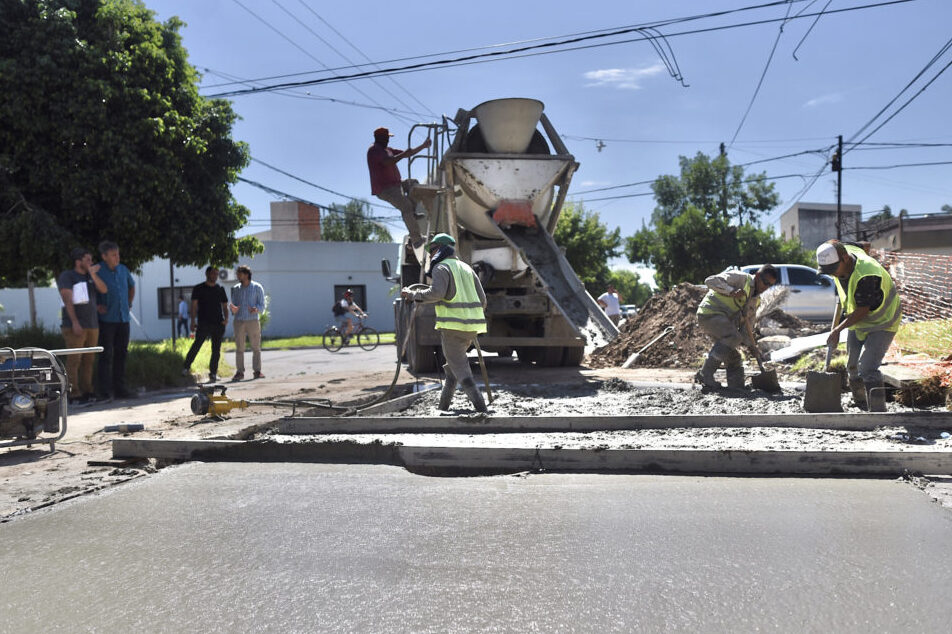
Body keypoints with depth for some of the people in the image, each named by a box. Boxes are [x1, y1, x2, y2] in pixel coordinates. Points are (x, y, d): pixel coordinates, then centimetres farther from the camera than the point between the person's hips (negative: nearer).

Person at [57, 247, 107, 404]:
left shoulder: (90, 276, 16)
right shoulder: (66, 276, -3)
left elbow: (103, 289, 2)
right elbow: (67, 299, -11)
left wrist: (93, 274, -12)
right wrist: (75, 322, -19)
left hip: (92, 325, 6)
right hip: (75, 326, -6)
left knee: (88, 360, 7)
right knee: (74, 360, -7)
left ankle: (86, 391, 13)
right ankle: (74, 394, -6)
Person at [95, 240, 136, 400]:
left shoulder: (123, 270, 9)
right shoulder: (98, 272, -8)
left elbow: (132, 286, 28)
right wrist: (96, 306, -8)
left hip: (123, 318, 5)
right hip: (107, 319, -5)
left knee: (121, 353, 7)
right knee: (107, 355, -5)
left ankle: (119, 388, 14)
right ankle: (105, 391, 0)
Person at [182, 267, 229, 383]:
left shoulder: (220, 289, 15)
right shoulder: (198, 288, 7)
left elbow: (225, 306, 16)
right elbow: (194, 305, 2)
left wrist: (226, 318, -2)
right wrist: (193, 321, -10)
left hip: (218, 324, 3)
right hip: (203, 323, -3)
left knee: (216, 349, 3)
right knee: (197, 345, -15)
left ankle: (213, 373, 9)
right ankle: (186, 367, -5)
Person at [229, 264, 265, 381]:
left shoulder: (257, 287, 3)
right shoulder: (235, 288, 12)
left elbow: (262, 305, 2)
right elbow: (233, 304, 14)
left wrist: (256, 309, -20)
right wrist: (233, 310, -10)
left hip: (253, 321, -2)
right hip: (239, 321, 2)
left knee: (256, 347, -1)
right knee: (239, 348, 1)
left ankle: (257, 371, 6)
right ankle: (240, 372, 6)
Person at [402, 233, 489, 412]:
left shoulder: (441, 267, -2)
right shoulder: (466, 268, 20)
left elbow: (436, 292, -21)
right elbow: (482, 299, 15)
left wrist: (413, 294, -8)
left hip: (453, 325, -8)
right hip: (472, 326, 8)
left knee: (460, 368, -4)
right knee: (453, 361, 20)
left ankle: (480, 405, -13)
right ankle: (443, 403, 23)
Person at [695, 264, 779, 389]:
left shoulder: (756, 300, 19)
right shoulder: (740, 278, -6)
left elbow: (746, 322, 17)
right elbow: (710, 281, -16)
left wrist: (751, 346, 4)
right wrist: (731, 291, -27)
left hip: (724, 321, 9)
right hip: (710, 313, -9)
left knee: (733, 356, 5)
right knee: (733, 337, -28)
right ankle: (704, 374, -27)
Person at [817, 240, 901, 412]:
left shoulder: (866, 276, -36)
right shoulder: (844, 250, -12)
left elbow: (863, 311, -29)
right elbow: (865, 246, 11)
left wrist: (838, 329, -26)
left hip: (882, 323, -8)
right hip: (858, 322, 9)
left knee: (867, 368, -20)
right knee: (852, 366, 15)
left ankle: (878, 411, -17)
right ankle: (860, 403, 36)